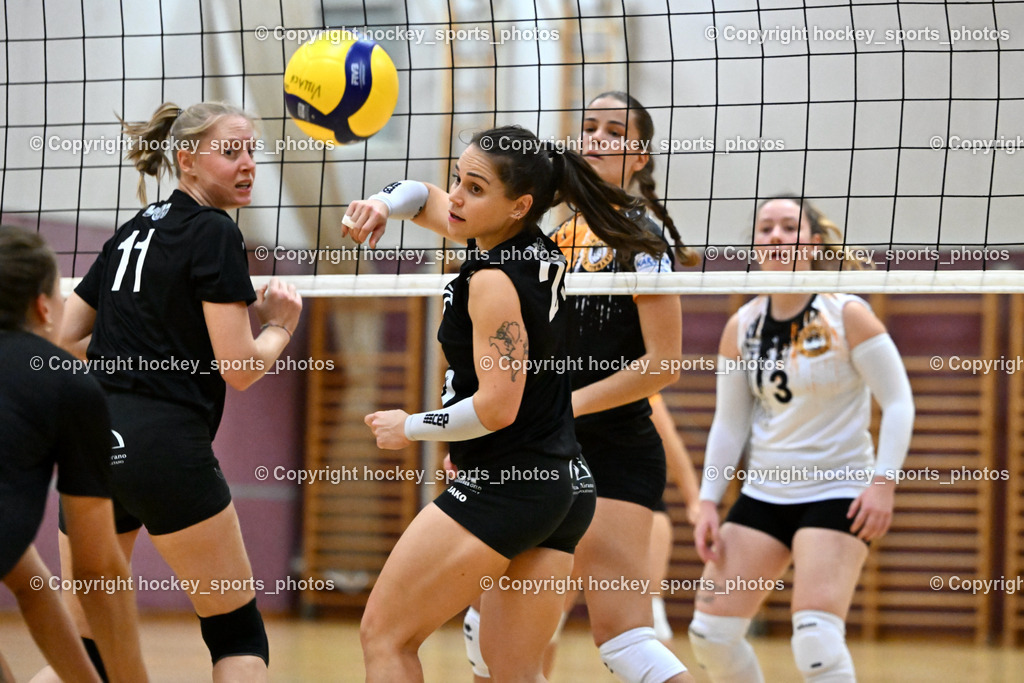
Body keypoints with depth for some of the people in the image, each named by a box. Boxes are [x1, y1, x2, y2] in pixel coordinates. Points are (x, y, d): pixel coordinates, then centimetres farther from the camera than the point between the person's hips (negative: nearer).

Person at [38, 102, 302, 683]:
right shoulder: (215, 233, -5)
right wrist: (281, 325, 9)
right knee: (239, 634, 6)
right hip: (166, 444, -7)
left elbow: (65, 340, 21)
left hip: (91, 443, 7)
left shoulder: (133, 232, 18)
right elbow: (239, 369, -9)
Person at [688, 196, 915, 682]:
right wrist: (708, 503, 3)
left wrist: (884, 481, -19)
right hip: (764, 493, 6)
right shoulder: (741, 327, 4)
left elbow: (898, 402, -9)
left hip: (837, 493, -6)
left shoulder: (847, 315, -9)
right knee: (710, 632, 0)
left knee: (816, 638, -21)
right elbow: (728, 423, 10)